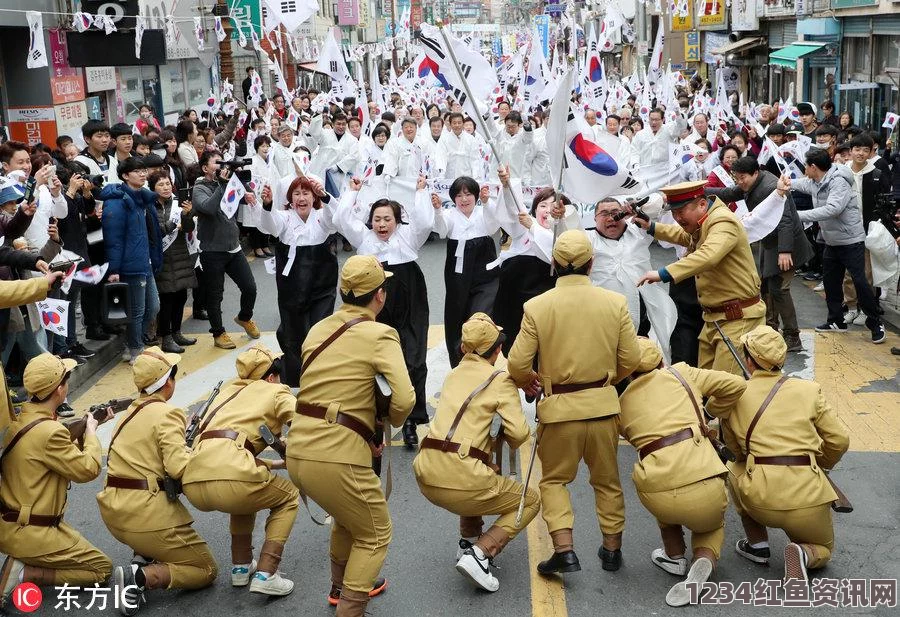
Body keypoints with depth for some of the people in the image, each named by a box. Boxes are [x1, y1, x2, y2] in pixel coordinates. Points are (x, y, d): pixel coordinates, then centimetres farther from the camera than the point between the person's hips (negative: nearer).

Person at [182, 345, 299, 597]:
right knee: (288, 496, 21)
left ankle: (241, 567, 31)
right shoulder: (276, 391, 15)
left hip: (192, 483, 6)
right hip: (228, 479, -6)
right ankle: (265, 575, 7)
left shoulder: (229, 391, 31)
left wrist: (273, 464, 39)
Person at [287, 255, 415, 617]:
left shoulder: (318, 330, 13)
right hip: (337, 457, -7)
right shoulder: (380, 335, -6)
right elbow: (404, 399, -17)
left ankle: (342, 586, 50)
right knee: (375, 535, 16)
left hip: (298, 451, 7)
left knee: (349, 515, 33)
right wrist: (390, 422, 3)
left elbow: (321, 391, 14)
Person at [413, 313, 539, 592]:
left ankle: (469, 539, 27)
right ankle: (479, 553, -3)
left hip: (426, 475, 7)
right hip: (459, 480, -6)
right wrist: (505, 439, 11)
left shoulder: (454, 374, 16)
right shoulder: (501, 380, -1)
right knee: (530, 501, 16)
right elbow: (519, 433, -10)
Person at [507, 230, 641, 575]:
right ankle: (612, 549, 30)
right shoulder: (615, 303, -5)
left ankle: (564, 551, 3)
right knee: (607, 479, 20)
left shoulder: (537, 306, -10)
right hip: (602, 405, 2)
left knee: (553, 480, 15)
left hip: (559, 407, -2)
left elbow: (517, 364, -9)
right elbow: (631, 359, 0)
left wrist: (528, 382, 13)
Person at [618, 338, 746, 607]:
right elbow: (736, 384, 11)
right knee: (711, 524, 34)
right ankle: (704, 560, 2)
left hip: (658, 498, 1)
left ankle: (674, 557, 34)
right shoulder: (681, 373, 12)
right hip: (704, 489, 0)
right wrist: (713, 412, 28)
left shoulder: (622, 403, 16)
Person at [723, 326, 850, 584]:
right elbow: (839, 441, 6)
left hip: (760, 501, 0)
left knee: (735, 469, 34)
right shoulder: (808, 390, 4)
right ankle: (803, 554, -6)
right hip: (807, 497, 0)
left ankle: (757, 544, 25)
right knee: (823, 549, 30)